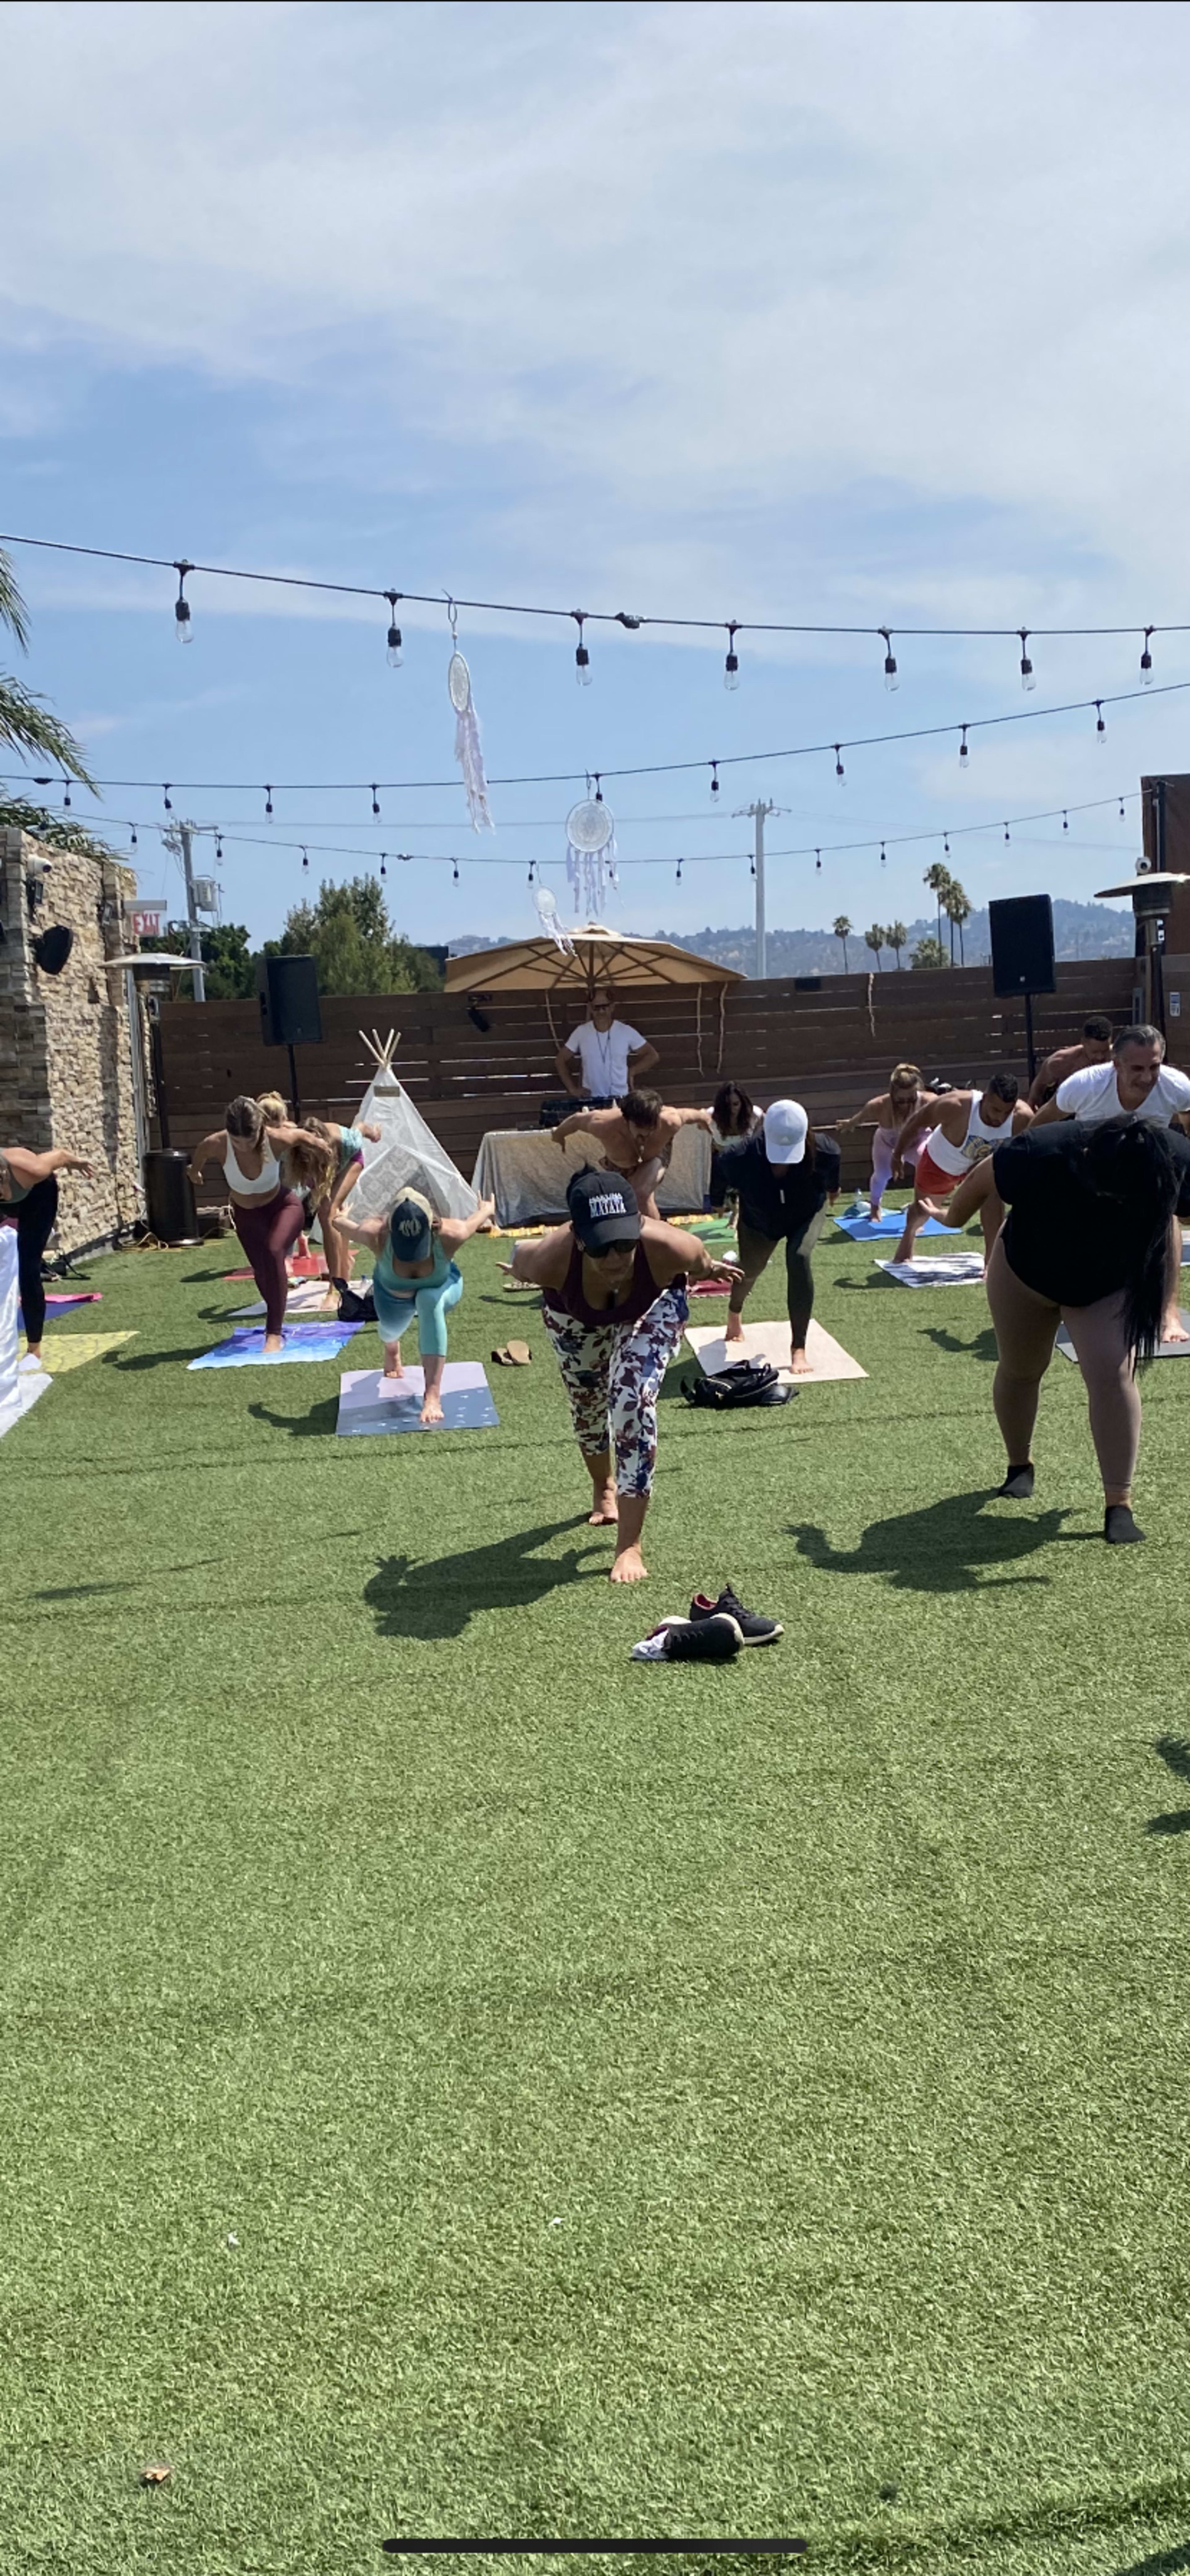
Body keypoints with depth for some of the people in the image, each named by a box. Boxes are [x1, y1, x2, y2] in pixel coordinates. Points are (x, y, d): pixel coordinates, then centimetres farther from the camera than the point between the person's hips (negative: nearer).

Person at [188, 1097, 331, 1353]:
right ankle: (275, 1320, 41)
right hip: (247, 1214, 3)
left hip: (283, 1206, -3)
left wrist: (323, 1162, 10)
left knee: (273, 1252, -28)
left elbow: (308, 1138, -10)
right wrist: (195, 1175, 18)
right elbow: (197, 1160, -4)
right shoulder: (215, 1145, -30)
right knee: (262, 1270, 10)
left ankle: (274, 1334, -26)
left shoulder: (278, 1139, -33)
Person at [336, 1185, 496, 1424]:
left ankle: (432, 1396, -40)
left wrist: (487, 1210, 4)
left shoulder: (449, 1235, -42)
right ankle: (392, 1351, 67)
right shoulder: (377, 1235, -42)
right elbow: (343, 1225, -19)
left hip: (442, 1288, -2)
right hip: (392, 1293, 2)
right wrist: (338, 1218, 5)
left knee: (430, 1301, -35)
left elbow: (477, 1220, -19)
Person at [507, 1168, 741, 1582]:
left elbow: (701, 1263, -18)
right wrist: (520, 1268, 5)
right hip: (575, 1316, 2)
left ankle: (630, 1546, -8)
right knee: (587, 1402, 20)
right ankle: (604, 1488, 54)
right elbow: (519, 1261, -17)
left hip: (651, 1308, -1)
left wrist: (712, 1269, 4)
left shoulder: (668, 1248, -44)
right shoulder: (552, 1258, -44)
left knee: (634, 1401, -19)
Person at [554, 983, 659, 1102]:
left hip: (620, 1097, 0)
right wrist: (572, 1088, 2)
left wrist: (632, 1071, -4)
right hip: (590, 1099, 0)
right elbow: (560, 1060, 9)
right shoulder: (581, 1032, 0)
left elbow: (652, 1056, 7)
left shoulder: (626, 1032, -1)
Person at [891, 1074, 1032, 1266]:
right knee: (922, 1210, 21)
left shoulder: (1022, 1118, -36)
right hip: (940, 1163, -1)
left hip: (982, 1163, 1)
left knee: (992, 1193, -30)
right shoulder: (955, 1106, -42)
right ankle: (910, 1233, 59)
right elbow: (916, 1121, -23)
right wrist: (898, 1155, -11)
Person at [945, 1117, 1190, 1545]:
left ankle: (1119, 1505, -13)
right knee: (1020, 1370, 17)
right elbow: (981, 1178, -19)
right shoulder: (1043, 1155, -40)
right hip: (1025, 1273, 0)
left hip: (1110, 1286, 0)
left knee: (1113, 1374, -19)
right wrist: (955, 1218, 0)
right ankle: (1020, 1465, 44)